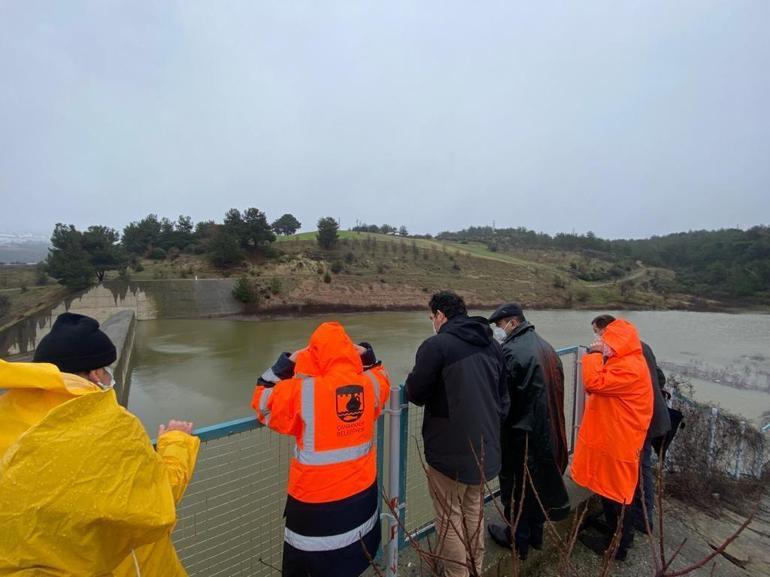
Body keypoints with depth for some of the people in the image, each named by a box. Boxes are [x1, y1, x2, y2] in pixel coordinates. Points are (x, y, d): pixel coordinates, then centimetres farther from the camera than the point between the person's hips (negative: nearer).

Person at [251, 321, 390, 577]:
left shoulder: (303, 391, -22)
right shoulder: (371, 385, -9)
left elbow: (262, 402, -5)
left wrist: (286, 363, -5)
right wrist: (368, 356, 9)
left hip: (315, 499, -4)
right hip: (361, 493, 4)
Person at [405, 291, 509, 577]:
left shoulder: (436, 345, -19)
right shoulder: (492, 345, 4)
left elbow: (415, 394, -13)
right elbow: (504, 397, 12)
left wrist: (414, 379, 8)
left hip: (449, 451, -7)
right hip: (485, 447, 7)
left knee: (450, 517, 12)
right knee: (474, 511, 25)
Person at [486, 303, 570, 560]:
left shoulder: (511, 351, -23)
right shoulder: (546, 347, 5)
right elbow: (555, 390, 12)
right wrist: (544, 419, 18)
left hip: (519, 433, -8)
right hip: (547, 431, 8)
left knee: (516, 485, 10)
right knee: (538, 480, 22)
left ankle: (518, 540, 27)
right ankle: (535, 533, 40)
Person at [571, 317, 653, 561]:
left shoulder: (630, 367, -25)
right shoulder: (624, 362, 10)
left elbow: (594, 383, -30)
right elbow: (602, 385, 13)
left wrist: (593, 355, -21)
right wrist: (597, 356, 1)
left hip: (618, 442, -10)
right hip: (612, 438, 10)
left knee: (615, 493, 7)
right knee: (611, 490, 21)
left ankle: (619, 545, 24)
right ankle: (618, 536, 37)